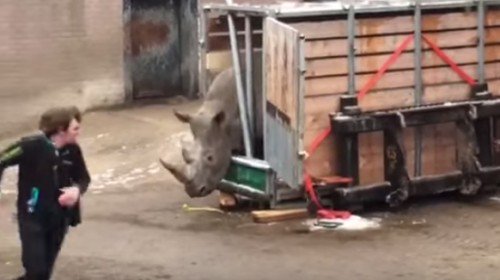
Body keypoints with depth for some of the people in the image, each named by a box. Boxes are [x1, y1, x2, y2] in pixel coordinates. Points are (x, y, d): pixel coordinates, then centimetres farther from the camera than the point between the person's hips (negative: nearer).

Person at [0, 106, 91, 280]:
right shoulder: (32, 146, -19)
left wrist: (77, 189, -15)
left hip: (59, 219, 5)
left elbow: (83, 178, 9)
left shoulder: (72, 151, -5)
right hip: (32, 218, -5)